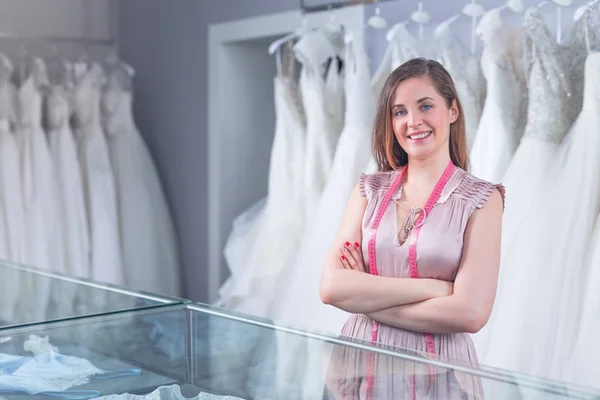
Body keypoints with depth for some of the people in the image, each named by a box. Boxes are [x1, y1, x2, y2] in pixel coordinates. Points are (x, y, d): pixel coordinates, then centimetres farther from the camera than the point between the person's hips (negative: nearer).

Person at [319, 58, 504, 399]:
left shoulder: (481, 199, -7)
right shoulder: (371, 190, 2)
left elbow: (470, 312, -17)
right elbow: (331, 287, -10)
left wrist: (366, 298, -11)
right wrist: (432, 286, -17)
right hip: (359, 366, 3)